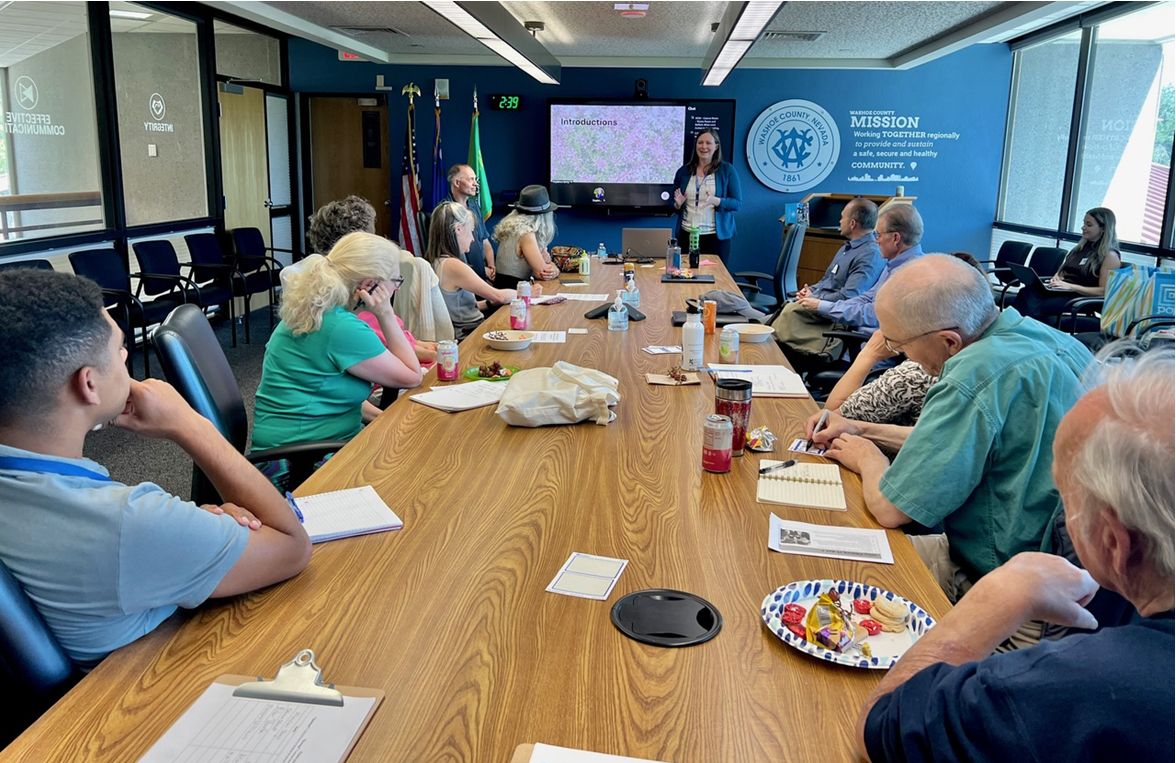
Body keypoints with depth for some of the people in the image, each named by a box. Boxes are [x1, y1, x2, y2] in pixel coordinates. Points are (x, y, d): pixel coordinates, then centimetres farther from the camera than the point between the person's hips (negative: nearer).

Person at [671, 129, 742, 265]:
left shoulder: (727, 170, 1)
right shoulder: (683, 171, 8)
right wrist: (677, 205, -8)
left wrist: (716, 201, -20)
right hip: (687, 235, 2)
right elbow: (674, 205, 15)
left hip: (717, 236, -2)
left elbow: (737, 203, -4)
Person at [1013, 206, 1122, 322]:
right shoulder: (1082, 247, 23)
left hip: (1080, 298, -6)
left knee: (1033, 308, -35)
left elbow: (1104, 291, -8)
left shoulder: (1110, 255, 1)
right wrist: (1056, 278, 5)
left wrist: (1071, 286, -17)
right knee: (1028, 292, -30)